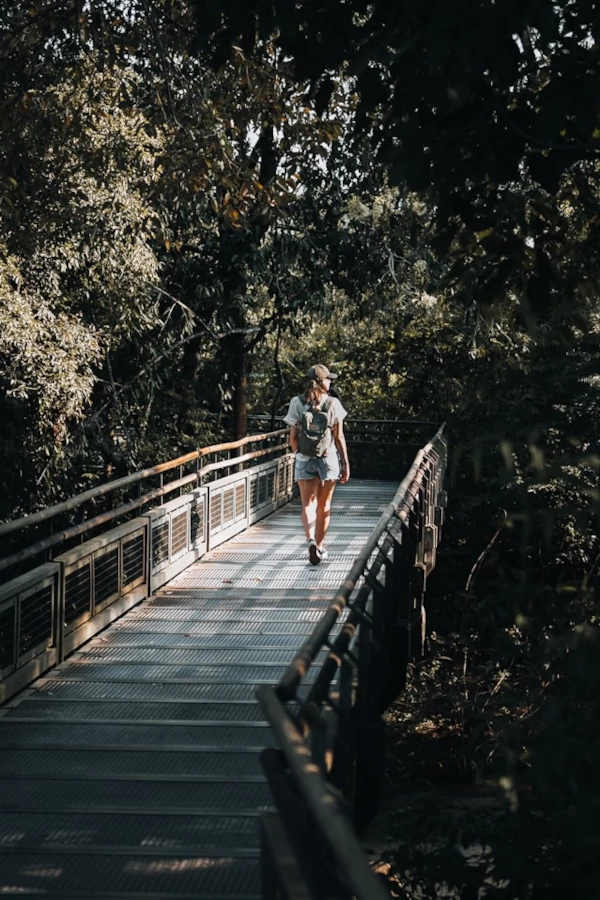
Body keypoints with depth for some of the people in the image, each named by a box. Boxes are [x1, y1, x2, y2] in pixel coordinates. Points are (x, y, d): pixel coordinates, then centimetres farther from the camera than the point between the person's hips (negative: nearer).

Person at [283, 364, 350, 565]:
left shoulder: (297, 403, -3)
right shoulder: (333, 404, -6)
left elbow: (293, 437, -3)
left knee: (308, 503, 2)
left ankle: (311, 540, -22)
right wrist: (346, 464, 3)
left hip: (305, 460, 0)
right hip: (329, 458, 0)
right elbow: (339, 438, -5)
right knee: (324, 505, 14)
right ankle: (319, 546, 23)